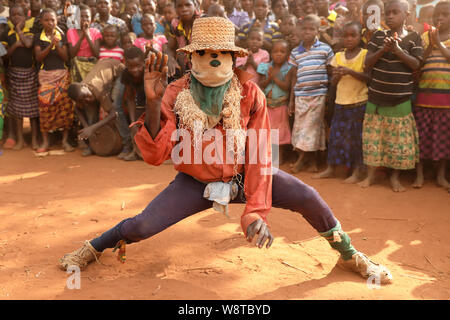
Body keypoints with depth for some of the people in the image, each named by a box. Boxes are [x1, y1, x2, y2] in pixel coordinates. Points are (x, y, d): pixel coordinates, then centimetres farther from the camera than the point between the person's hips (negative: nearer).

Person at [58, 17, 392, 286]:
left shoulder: (250, 93, -17)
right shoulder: (176, 94, -17)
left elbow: (259, 155, -19)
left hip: (242, 176, 1)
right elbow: (155, 156, -25)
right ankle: (95, 247, 20)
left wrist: (256, 211, -30)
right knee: (143, 225, -15)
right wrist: (153, 103, -38)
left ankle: (349, 254, 10)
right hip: (196, 183, 0)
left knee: (306, 197, -17)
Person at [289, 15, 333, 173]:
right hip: (300, 95, 3)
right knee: (300, 126, 4)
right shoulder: (295, 52, 9)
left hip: (318, 94, -3)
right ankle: (311, 159, 18)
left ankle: (302, 159, 10)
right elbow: (295, 77, 12)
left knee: (313, 126, -2)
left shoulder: (325, 49, 1)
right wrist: (291, 99, 10)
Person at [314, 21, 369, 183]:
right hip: (341, 103, 4)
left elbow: (369, 78, -13)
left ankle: (357, 171, 10)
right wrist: (336, 76, -12)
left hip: (359, 103, -4)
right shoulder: (338, 56, 8)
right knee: (336, 135, 8)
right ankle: (330, 169, 19)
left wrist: (350, 71, -22)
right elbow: (333, 83, 10)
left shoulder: (365, 54, -4)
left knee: (357, 137, 1)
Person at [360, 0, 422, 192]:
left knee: (399, 139, 3)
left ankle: (395, 177, 18)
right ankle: (370, 174, 20)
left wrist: (397, 50, -19)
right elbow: (367, 63, 0)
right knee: (373, 136, 6)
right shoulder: (378, 36, 4)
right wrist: (383, 49, -16)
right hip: (376, 97, 2)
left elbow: (416, 65, -7)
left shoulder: (413, 38, 0)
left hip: (401, 100, -1)